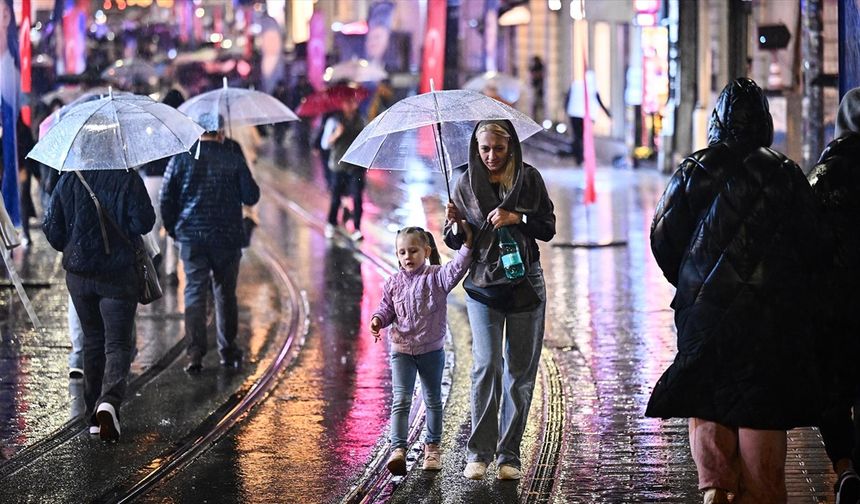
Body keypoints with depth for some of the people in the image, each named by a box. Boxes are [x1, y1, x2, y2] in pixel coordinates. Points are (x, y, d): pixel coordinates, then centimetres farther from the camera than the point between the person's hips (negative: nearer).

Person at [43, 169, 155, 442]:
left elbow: (52, 227, 3)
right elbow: (143, 222, -14)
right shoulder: (128, 179, -9)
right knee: (117, 343, 0)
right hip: (117, 274, -3)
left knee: (92, 340, 17)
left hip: (78, 273, 3)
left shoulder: (69, 179, 0)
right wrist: (120, 232, 7)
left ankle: (94, 415, 21)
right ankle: (109, 401, -26)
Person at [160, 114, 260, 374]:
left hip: (191, 238, 0)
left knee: (194, 293, 2)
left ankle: (195, 354, -8)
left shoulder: (181, 158, 0)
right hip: (227, 237, 0)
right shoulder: (233, 158, -4)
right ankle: (228, 351, 19)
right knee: (226, 293, 13)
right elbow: (251, 196, -3)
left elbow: (166, 198, 1)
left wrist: (173, 229, 13)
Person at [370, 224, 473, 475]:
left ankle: (432, 446, 31)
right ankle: (398, 449, -19)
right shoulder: (393, 283, 0)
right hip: (401, 350, 1)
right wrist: (378, 320, -10)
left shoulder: (436, 277, -9)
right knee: (401, 400, -11)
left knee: (433, 400, 15)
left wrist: (467, 246, -38)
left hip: (431, 350, -1)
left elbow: (456, 269, -26)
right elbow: (387, 308, 11)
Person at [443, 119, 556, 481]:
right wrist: (454, 224, -14)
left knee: (520, 371, 3)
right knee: (486, 365, -14)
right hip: (483, 284, -1)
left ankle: (509, 455, 10)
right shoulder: (466, 183, 3)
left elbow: (548, 229, 2)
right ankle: (479, 453, -8)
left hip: (525, 284, 1)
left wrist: (517, 218, -14)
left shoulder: (528, 178, 2)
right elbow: (455, 242, 8)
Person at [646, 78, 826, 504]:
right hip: (773, 311, 0)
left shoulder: (694, 171, 0)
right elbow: (811, 246, 2)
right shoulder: (785, 174, 1)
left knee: (705, 404, 9)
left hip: (705, 308, 0)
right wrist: (794, 290, 17)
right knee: (762, 407, 6)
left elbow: (663, 237, 0)